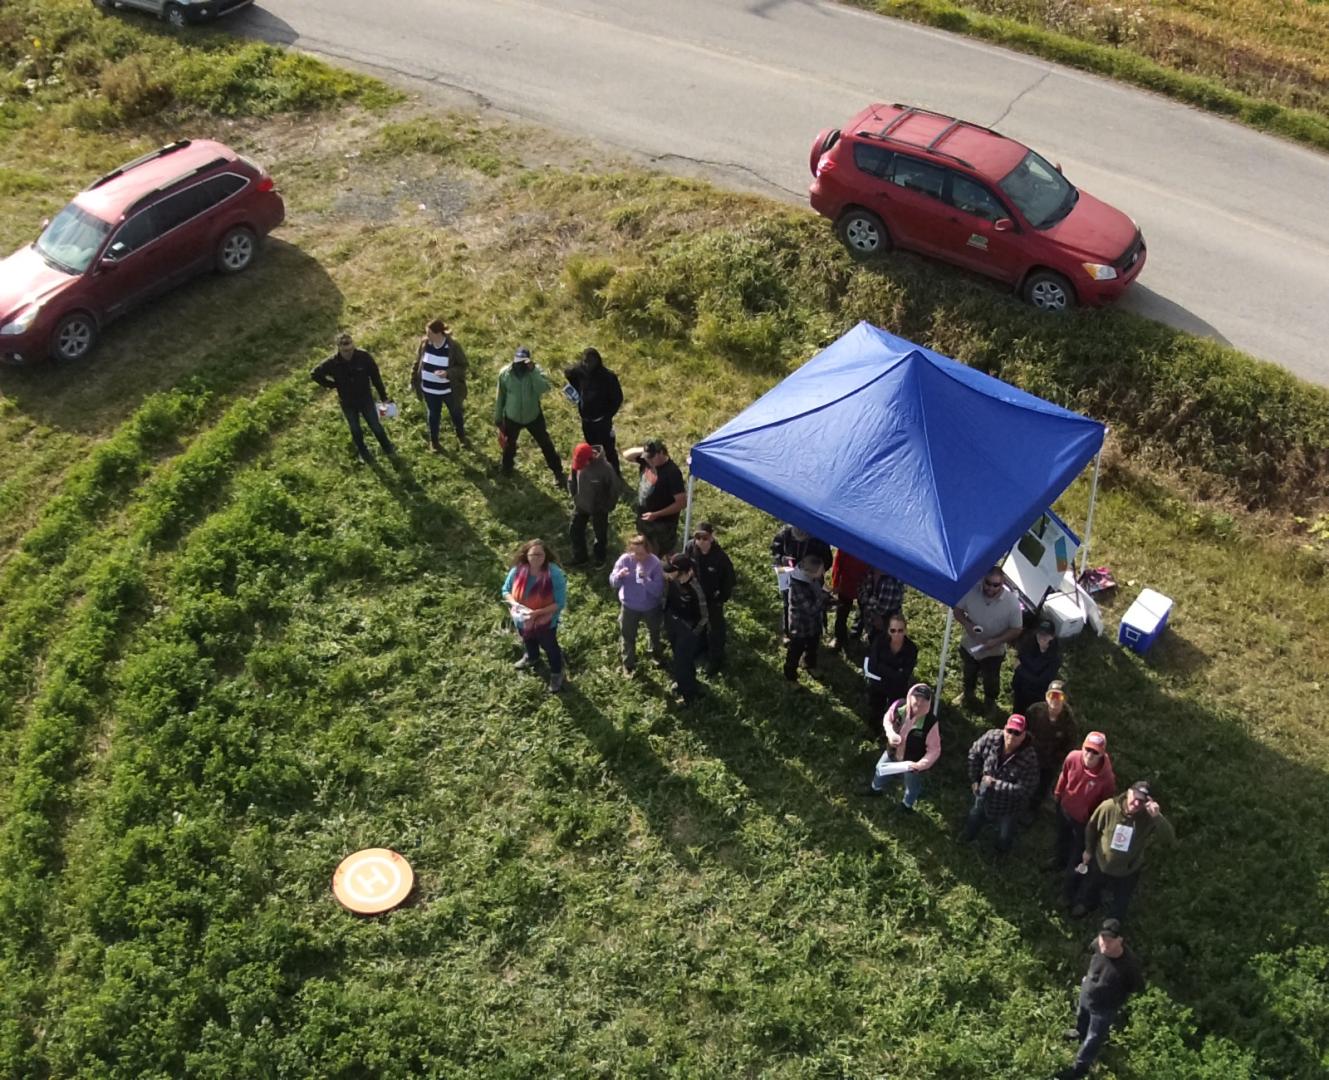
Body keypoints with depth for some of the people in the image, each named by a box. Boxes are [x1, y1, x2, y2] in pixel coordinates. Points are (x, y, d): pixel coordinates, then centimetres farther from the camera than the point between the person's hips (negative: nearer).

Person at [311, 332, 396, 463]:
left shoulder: (364, 356, -24)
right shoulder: (332, 362, -23)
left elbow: (375, 377, -12)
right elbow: (314, 374, -7)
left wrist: (383, 397, -6)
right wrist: (332, 385, -10)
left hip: (366, 399, 0)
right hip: (347, 403, 1)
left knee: (376, 426, 13)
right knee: (355, 430, 19)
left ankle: (387, 447, 39)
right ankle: (362, 452, 44)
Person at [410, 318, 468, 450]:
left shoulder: (453, 347, -24)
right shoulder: (425, 343, -12)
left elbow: (462, 366, -15)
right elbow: (418, 363, 2)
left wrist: (448, 373, -31)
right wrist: (413, 381, 6)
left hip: (449, 390, -2)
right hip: (429, 390, 2)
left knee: (456, 413, 21)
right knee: (433, 415, 20)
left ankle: (461, 436, 47)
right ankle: (433, 441, 41)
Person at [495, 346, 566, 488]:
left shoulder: (535, 371, -19)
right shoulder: (505, 373, -15)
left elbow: (544, 388, -37)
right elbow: (500, 397, -4)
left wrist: (532, 371, -41)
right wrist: (498, 417, 3)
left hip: (533, 416, -1)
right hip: (512, 417, 1)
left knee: (546, 444, 8)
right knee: (509, 445, 22)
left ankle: (558, 473, 23)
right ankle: (507, 470, 49)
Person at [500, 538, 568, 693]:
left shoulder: (555, 574, -34)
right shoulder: (518, 570, -23)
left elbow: (560, 603, -29)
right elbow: (506, 590, -8)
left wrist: (538, 612, -37)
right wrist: (514, 603, -28)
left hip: (545, 622, -4)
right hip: (522, 619, 4)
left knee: (549, 646, 22)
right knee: (528, 640, 34)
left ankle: (556, 673, 50)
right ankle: (532, 657, 68)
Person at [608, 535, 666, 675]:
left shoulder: (655, 563, -25)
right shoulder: (624, 560, -19)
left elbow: (658, 590, -27)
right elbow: (613, 583, -12)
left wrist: (645, 578, -42)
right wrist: (619, 575, -35)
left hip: (651, 607, 0)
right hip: (629, 606, 1)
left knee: (655, 633, 27)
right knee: (628, 637, 14)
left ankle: (658, 655, 56)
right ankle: (628, 665, 37)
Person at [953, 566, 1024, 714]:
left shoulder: (1012, 602, -30)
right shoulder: (971, 591, -27)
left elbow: (1016, 629, -18)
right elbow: (957, 608, -9)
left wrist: (996, 641, -30)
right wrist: (966, 623, -28)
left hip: (994, 651, -2)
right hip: (970, 646, 2)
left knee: (990, 680, 25)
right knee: (969, 675, 31)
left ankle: (990, 702, 56)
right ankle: (969, 695, 62)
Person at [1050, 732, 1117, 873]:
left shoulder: (1107, 777, -39)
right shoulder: (1072, 757, -29)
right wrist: (1057, 793, 11)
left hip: (1084, 818, -4)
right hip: (1064, 807, 4)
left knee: (1078, 845, 26)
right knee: (1062, 837, 34)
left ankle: (1071, 870, 56)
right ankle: (1059, 859, 65)